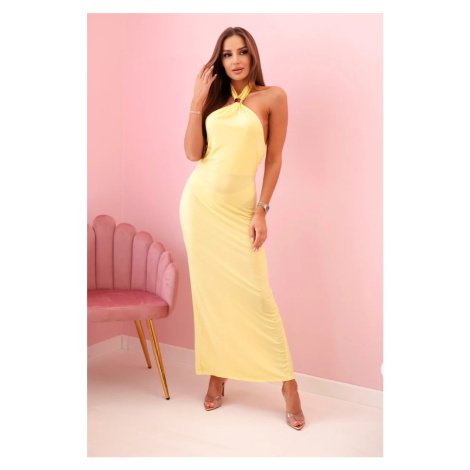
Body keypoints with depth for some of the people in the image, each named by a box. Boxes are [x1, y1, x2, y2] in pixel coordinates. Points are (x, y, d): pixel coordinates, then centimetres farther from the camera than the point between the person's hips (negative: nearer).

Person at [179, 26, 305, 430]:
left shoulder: (272, 97, 0)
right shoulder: (213, 99, 10)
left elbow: (274, 160, -1)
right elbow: (193, 153, 2)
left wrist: (262, 211, -6)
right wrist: (197, 101, -2)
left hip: (240, 208, -4)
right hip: (200, 201, 4)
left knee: (256, 295, -8)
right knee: (209, 292, 7)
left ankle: (288, 384, 3)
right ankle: (217, 376, 20)